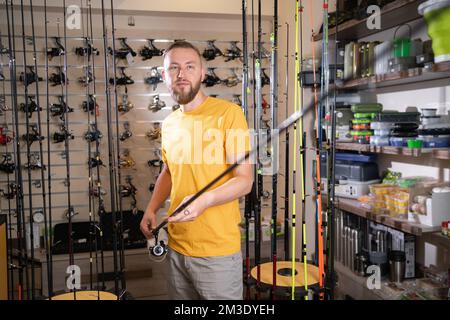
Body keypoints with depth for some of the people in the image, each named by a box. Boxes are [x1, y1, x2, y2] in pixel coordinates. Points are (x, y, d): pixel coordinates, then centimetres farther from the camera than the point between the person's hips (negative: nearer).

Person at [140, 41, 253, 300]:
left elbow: (245, 180, -13)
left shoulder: (228, 113, -11)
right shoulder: (169, 123, 8)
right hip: (177, 247, 6)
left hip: (217, 251, -6)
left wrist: (204, 201, -28)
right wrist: (152, 209, 7)